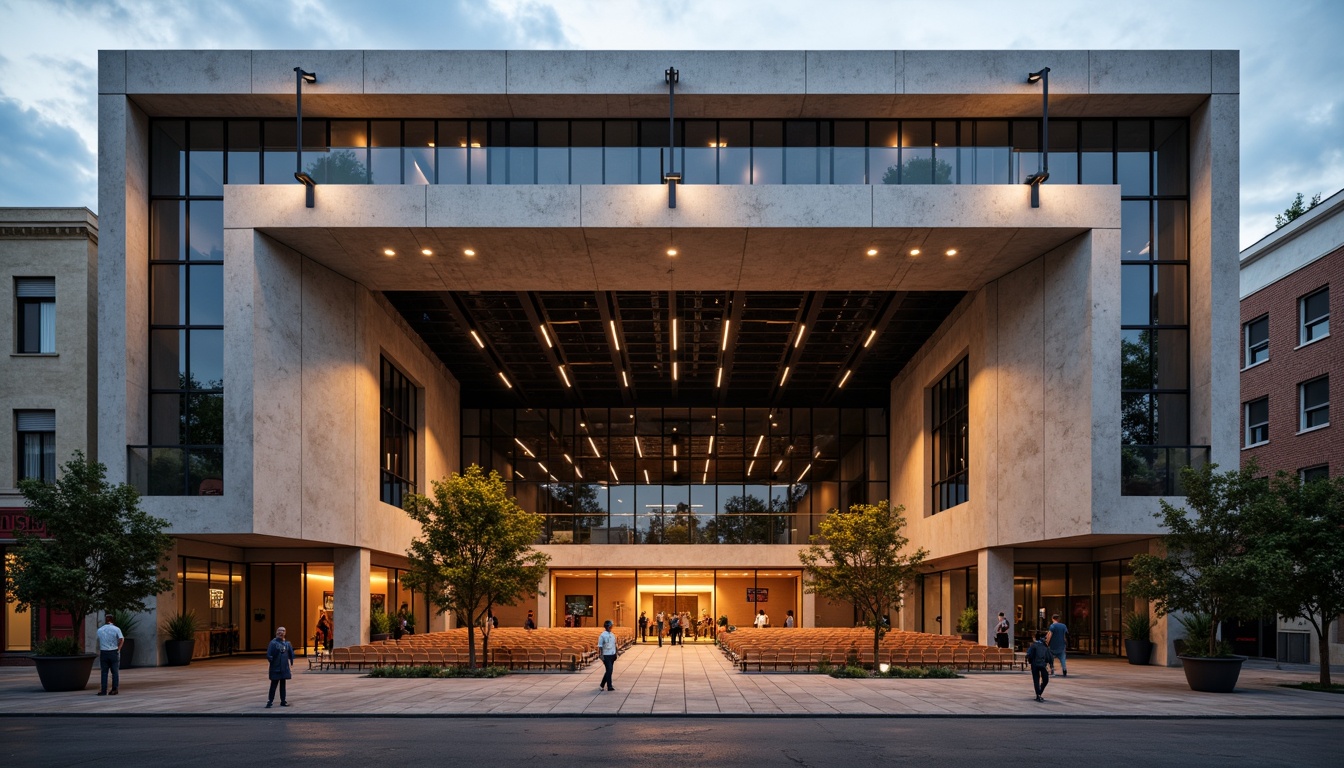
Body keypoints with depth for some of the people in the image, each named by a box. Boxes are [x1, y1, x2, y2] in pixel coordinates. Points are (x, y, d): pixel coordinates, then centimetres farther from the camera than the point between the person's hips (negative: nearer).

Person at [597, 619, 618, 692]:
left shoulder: (613, 635, 10)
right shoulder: (602, 635, -9)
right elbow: (600, 647, -10)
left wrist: (616, 654, 14)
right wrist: (601, 656, -15)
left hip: (612, 655, 7)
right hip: (606, 656, -7)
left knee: (609, 671, 11)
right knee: (609, 671, -11)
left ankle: (602, 685, 25)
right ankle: (609, 686, -7)